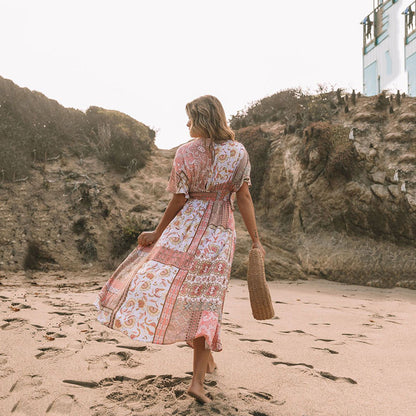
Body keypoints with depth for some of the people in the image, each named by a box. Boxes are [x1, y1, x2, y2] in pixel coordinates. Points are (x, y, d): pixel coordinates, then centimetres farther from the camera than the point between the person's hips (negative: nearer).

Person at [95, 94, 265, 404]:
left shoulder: (186, 153, -3)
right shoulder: (239, 152, 2)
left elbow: (179, 200, -3)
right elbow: (244, 198, -3)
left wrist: (158, 232, 9)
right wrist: (256, 240, -1)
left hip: (187, 225, -2)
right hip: (220, 231, 2)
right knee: (205, 299, 5)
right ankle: (198, 379, 3)